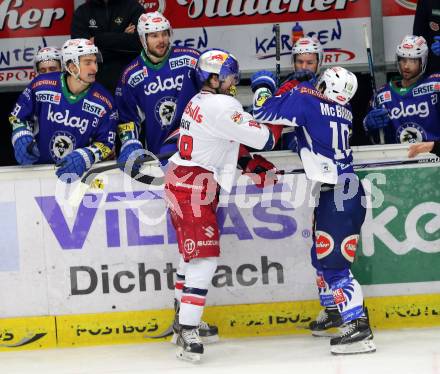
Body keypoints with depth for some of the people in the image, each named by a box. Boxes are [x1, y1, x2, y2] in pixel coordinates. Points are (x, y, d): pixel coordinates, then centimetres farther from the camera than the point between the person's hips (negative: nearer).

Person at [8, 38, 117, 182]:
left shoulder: (104, 102, -8)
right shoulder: (41, 85, -8)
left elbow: (105, 144, -4)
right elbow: (18, 117, 7)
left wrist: (84, 157, -22)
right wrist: (22, 139, -10)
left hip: (79, 170, 1)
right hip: (38, 166, 0)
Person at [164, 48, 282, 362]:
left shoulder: (204, 102, 16)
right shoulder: (221, 106, -17)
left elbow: (233, 145, 21)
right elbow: (261, 138, -18)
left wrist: (258, 167, 14)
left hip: (184, 182, 11)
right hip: (192, 187, -11)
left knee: (196, 254, 20)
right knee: (205, 256, -14)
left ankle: (186, 319, 29)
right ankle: (187, 330, -18)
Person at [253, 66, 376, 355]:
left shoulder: (305, 100, -8)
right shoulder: (344, 110, 14)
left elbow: (265, 113, -8)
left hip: (336, 193, -9)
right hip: (348, 188, 9)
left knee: (332, 262, -10)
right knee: (323, 255, 20)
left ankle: (358, 328, -16)